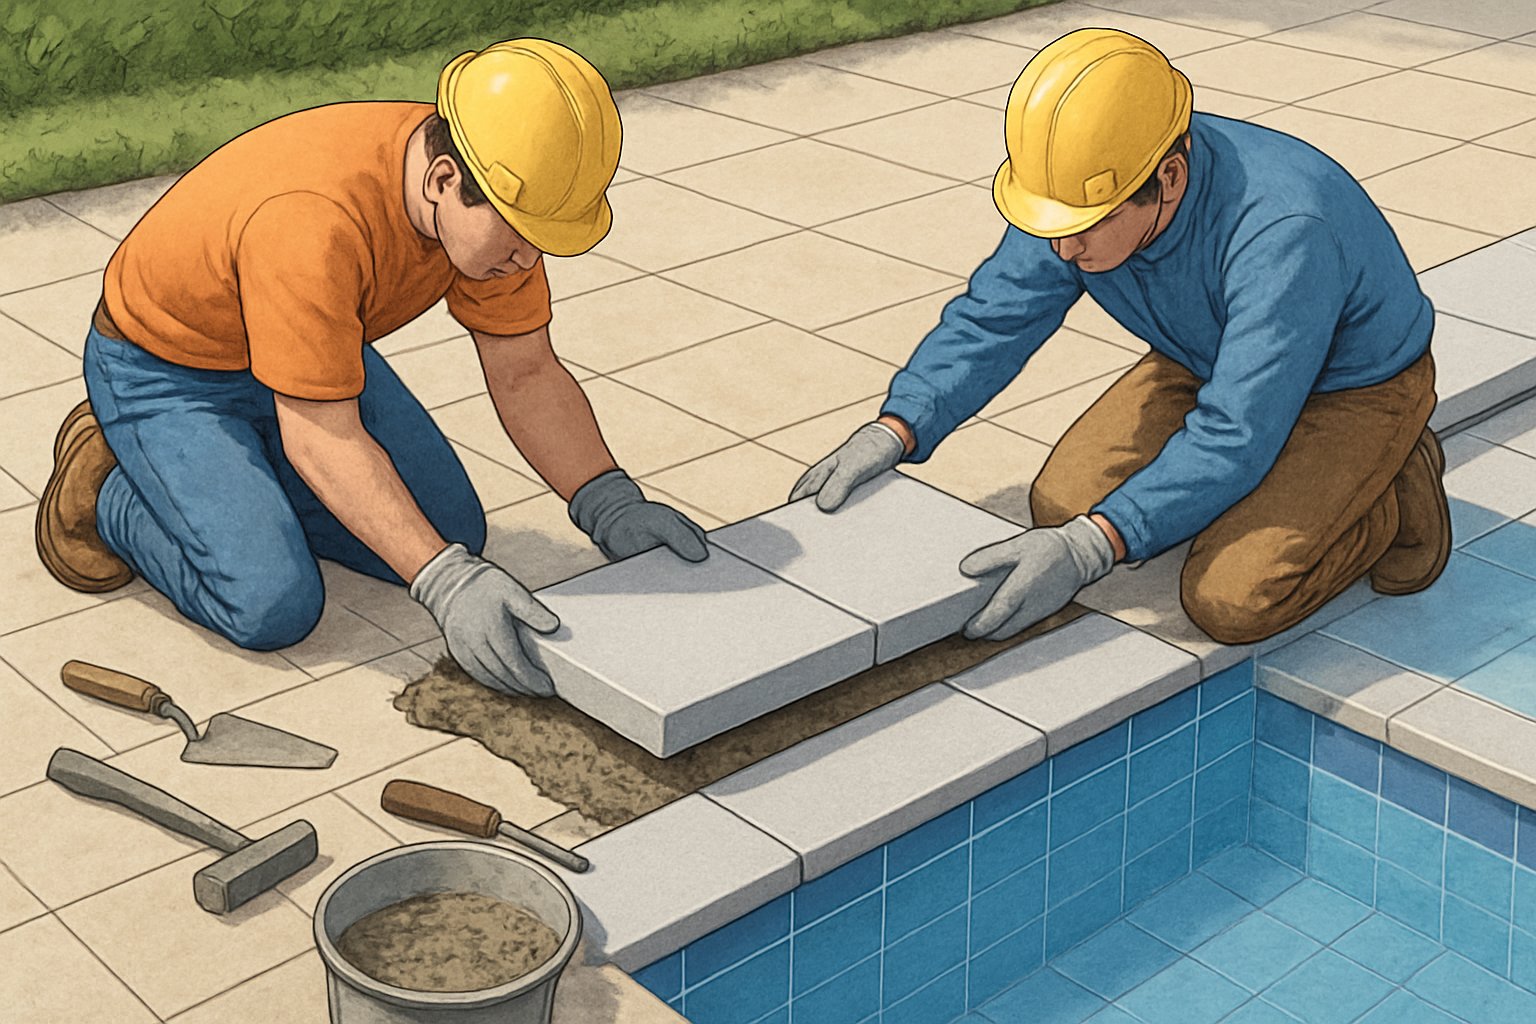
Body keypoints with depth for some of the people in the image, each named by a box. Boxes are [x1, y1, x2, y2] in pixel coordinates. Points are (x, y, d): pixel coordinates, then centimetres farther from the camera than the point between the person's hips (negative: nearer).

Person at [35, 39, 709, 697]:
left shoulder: (494, 198, -18)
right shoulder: (317, 221, -41)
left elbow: (527, 376, -8)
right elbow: (323, 440, -36)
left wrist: (611, 510, -20)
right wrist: (448, 586, -41)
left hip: (315, 355, 7)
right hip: (161, 369, -7)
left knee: (452, 533, 1)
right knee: (274, 606, -20)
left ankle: (240, 474, 17)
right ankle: (112, 491, 6)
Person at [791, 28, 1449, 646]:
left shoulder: (1282, 233, -41)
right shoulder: (1081, 190, -20)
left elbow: (1236, 436, -39)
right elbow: (993, 316, -11)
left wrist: (1088, 549, -45)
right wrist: (891, 433, -26)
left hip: (1352, 387, -6)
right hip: (1206, 363, 7)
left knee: (1229, 600, -23)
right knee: (1061, 506, -8)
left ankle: (1387, 502, 5)